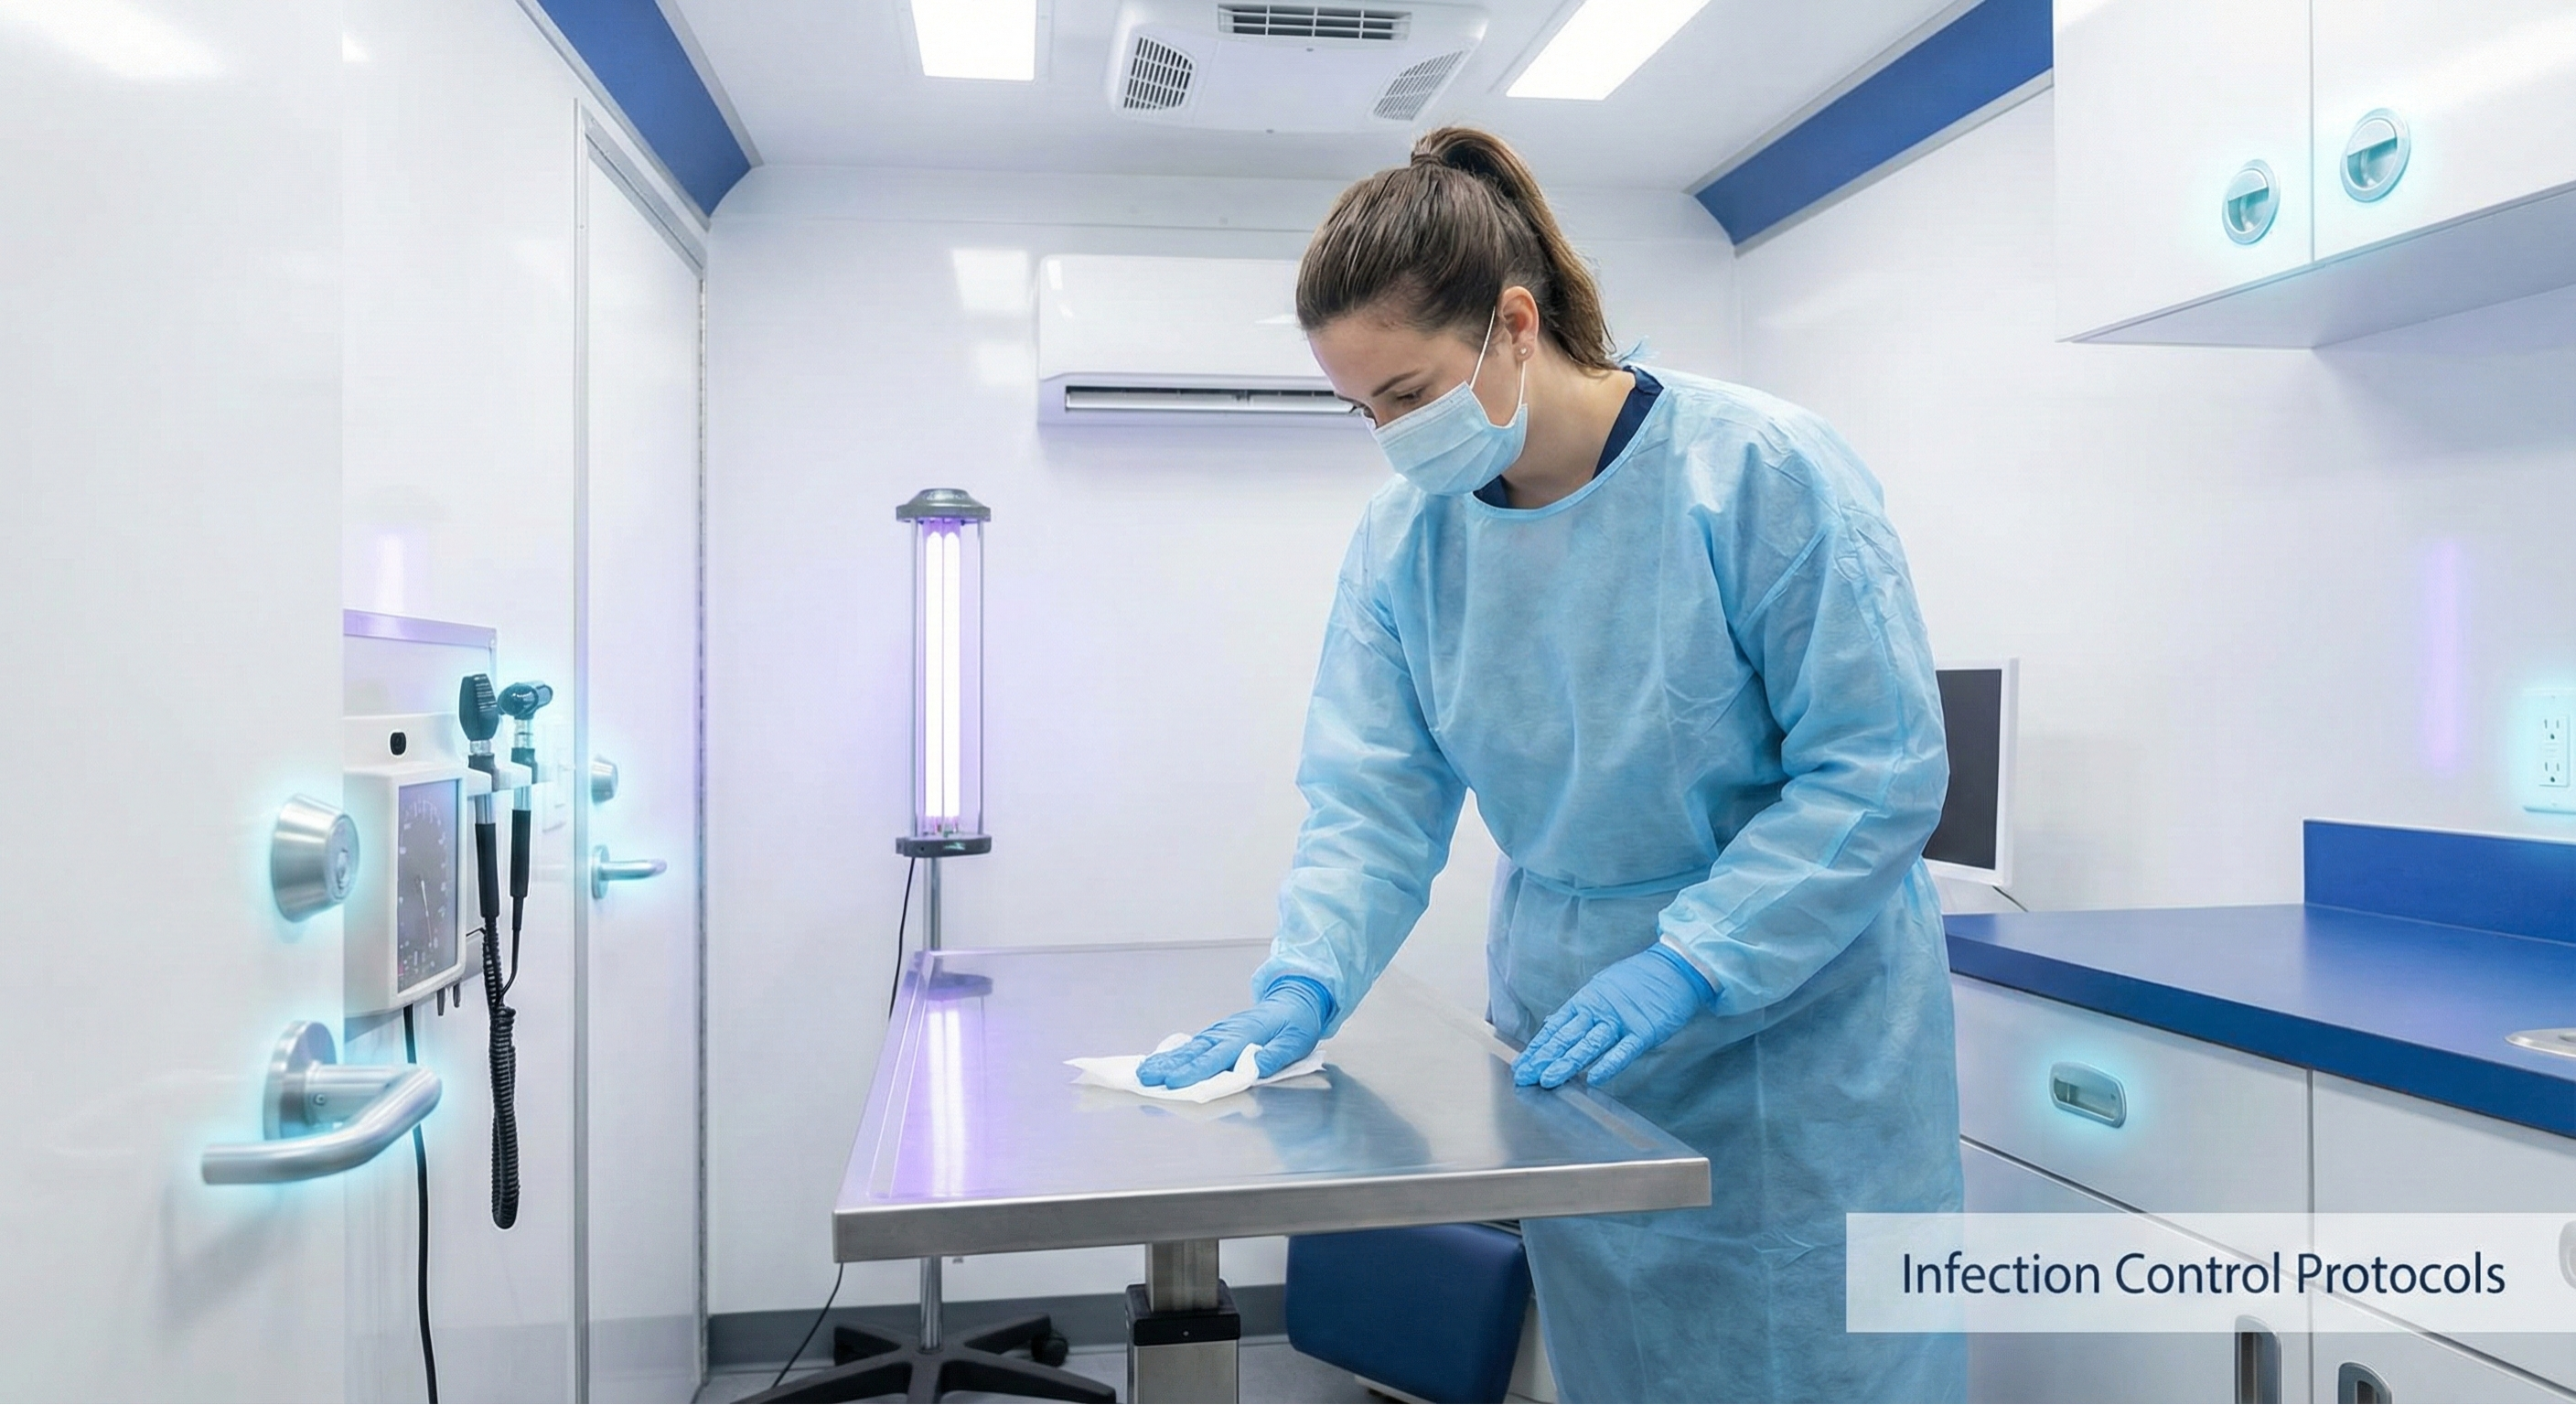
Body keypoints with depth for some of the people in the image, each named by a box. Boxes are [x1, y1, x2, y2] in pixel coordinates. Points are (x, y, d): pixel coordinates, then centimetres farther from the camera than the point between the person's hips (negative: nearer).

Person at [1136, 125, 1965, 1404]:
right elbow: (1373, 801, -3)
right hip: (1570, 1048, 4)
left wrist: (1687, 965, -23)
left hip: (1796, 1045, -4)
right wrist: (1305, 983, -19)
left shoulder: (1762, 471, -17)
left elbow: (1881, 770, -17)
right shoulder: (1403, 536, -3)